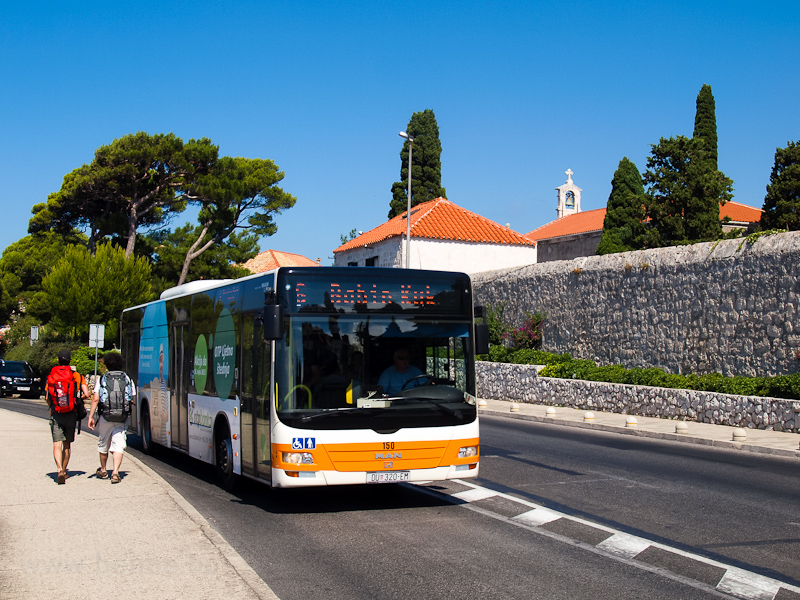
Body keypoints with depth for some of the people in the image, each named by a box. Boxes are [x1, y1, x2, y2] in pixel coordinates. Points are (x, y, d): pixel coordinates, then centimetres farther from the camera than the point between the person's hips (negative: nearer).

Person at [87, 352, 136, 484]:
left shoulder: (102, 379, 2)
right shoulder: (127, 379, 6)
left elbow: (95, 399, -5)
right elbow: (133, 399, 7)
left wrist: (91, 416, -4)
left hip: (105, 417, 0)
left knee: (103, 444, 18)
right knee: (118, 445, -2)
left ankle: (103, 470, 34)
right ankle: (115, 472, -18)